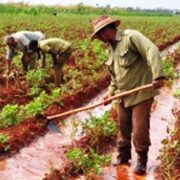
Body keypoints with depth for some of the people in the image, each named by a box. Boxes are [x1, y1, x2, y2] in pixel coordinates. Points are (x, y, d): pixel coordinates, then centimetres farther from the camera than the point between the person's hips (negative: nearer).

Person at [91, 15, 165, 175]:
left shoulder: (131, 36, -14)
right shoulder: (111, 47, 12)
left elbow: (151, 51, -26)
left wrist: (158, 76, -37)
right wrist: (111, 91, 7)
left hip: (141, 93, -8)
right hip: (124, 95, 8)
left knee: (140, 130, -2)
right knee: (124, 127, 15)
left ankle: (142, 160, 17)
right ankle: (123, 156, 33)